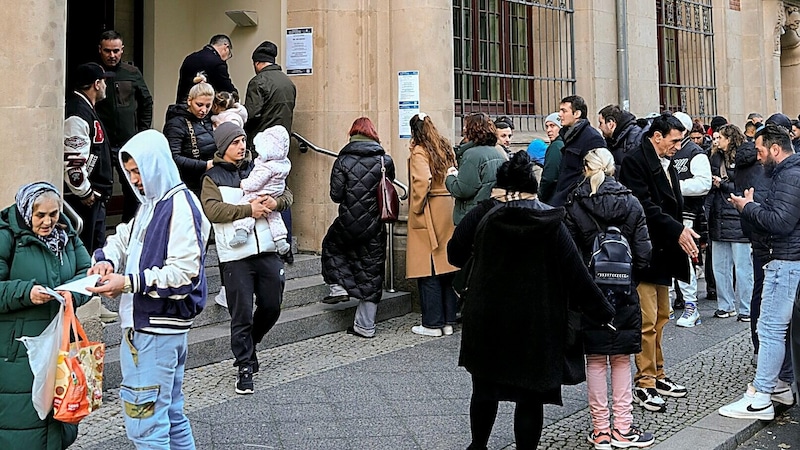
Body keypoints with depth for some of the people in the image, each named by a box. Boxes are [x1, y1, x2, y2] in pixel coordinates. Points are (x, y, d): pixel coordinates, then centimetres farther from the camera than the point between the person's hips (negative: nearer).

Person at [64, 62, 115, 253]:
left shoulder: (87, 108, 16)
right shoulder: (77, 114, -17)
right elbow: (72, 161, -24)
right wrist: (85, 193, -16)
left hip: (94, 196, 11)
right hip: (84, 200, -11)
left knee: (98, 249, 18)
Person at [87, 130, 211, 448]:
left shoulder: (180, 205, -15)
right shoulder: (150, 202, 16)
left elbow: (185, 272, -23)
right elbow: (124, 239, 21)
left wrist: (130, 282, -25)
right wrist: (107, 259, -1)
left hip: (157, 328, -10)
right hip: (143, 323, 10)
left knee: (144, 417, -8)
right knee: (170, 412, 19)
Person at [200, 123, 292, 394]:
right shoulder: (213, 177, 4)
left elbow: (287, 194, 15)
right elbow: (212, 210, -12)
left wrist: (276, 202, -8)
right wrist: (249, 210, -16)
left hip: (267, 251, 4)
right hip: (235, 256, -4)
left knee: (272, 306, 12)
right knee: (242, 315, -2)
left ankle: (248, 345, 37)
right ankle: (245, 367, 9)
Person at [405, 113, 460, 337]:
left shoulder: (419, 152, -10)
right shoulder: (447, 149, 11)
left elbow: (422, 181, -23)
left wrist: (416, 208, -12)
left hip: (429, 214, -7)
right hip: (449, 211, 7)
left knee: (428, 271, -1)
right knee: (447, 266, 11)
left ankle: (432, 324, 4)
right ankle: (449, 321, 17)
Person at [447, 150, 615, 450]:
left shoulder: (482, 215, -8)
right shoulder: (550, 222, -8)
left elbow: (455, 255, 0)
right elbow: (575, 271, -8)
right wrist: (602, 310, 0)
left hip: (487, 321, 2)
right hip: (535, 324, -1)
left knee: (485, 389, 20)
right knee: (530, 396, 8)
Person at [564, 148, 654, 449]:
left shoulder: (574, 205, -6)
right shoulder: (631, 203, -3)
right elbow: (643, 255, -4)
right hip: (624, 293, 1)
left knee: (595, 361, 8)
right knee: (621, 359, 11)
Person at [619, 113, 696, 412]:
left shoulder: (667, 165, 15)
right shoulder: (636, 162, -13)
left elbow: (672, 204, 18)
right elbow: (644, 206, -21)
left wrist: (683, 230, 3)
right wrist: (677, 230, -21)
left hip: (663, 252, 10)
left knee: (660, 317, 16)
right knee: (647, 321, -6)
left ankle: (657, 375, 26)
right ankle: (644, 383, 2)